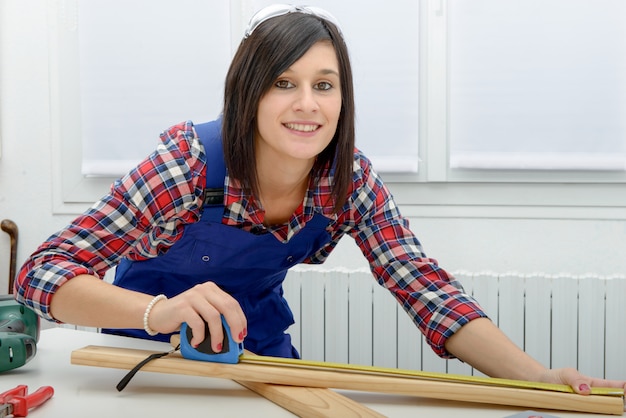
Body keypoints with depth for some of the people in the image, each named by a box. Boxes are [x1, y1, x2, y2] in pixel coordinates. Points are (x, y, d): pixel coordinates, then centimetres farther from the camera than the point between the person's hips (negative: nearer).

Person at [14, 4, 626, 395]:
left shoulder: (350, 180, -19)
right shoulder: (191, 164, -31)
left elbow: (429, 293, -23)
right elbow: (44, 272, -34)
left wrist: (542, 379, -39)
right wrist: (162, 312, -53)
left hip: (259, 334, 4)